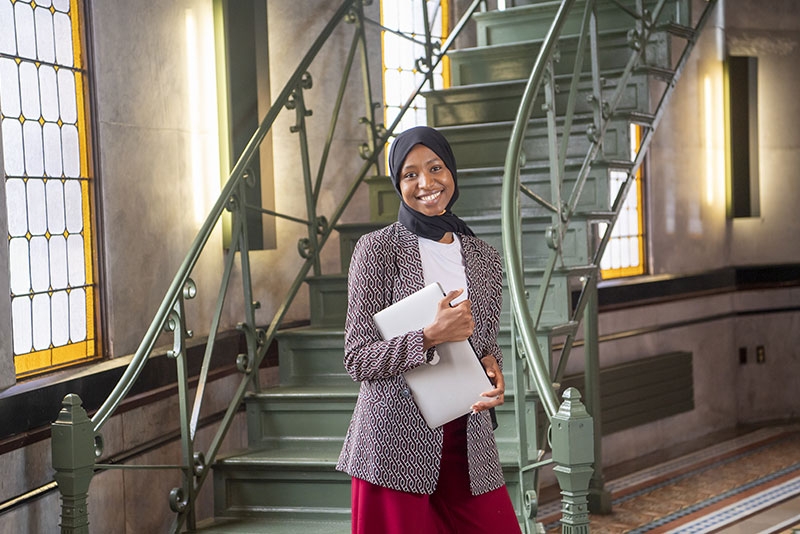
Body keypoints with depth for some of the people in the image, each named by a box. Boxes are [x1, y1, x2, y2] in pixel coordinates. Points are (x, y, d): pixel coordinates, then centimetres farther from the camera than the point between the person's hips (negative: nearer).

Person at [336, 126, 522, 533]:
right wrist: (430, 337, -20)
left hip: (468, 440, 4)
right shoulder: (377, 249, -3)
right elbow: (357, 360, -7)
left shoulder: (484, 258, 11)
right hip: (397, 442, -4)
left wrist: (492, 366, -3)